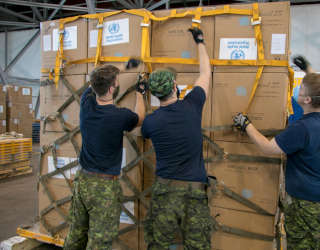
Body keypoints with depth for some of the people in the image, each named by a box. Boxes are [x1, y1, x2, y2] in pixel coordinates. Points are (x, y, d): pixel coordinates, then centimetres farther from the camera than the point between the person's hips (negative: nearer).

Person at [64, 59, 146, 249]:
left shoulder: (86, 103, -5)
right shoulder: (120, 116, -21)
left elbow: (97, 85, 18)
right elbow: (140, 119, 4)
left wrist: (125, 68, 24)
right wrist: (140, 92, 18)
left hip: (82, 180, 6)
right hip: (104, 186, -6)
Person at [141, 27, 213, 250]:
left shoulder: (151, 121, -5)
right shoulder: (192, 106, -6)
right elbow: (206, 73, 12)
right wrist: (200, 42, 27)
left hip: (165, 190, 0)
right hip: (195, 191, 1)